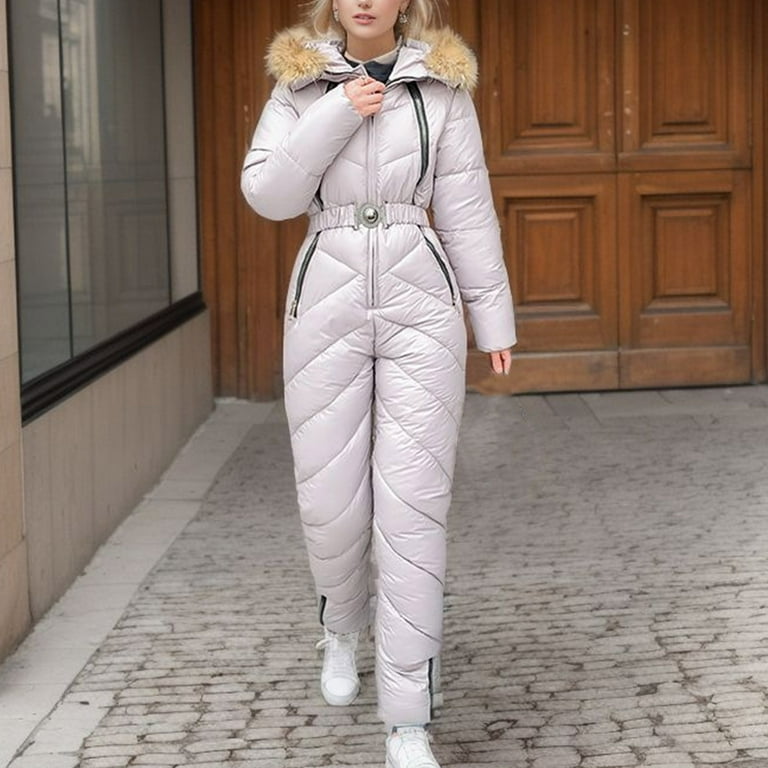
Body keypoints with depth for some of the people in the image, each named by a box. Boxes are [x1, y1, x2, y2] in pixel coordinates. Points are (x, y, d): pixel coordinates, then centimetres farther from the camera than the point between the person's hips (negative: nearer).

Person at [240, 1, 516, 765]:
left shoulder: (442, 84, 3)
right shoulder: (298, 82, 5)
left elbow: (466, 209, 5)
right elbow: (268, 195, -4)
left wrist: (494, 319, 5)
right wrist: (337, 117, -15)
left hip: (419, 308, -1)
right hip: (326, 307, 1)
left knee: (414, 508, -6)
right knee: (330, 501, 3)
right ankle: (342, 623, 40)